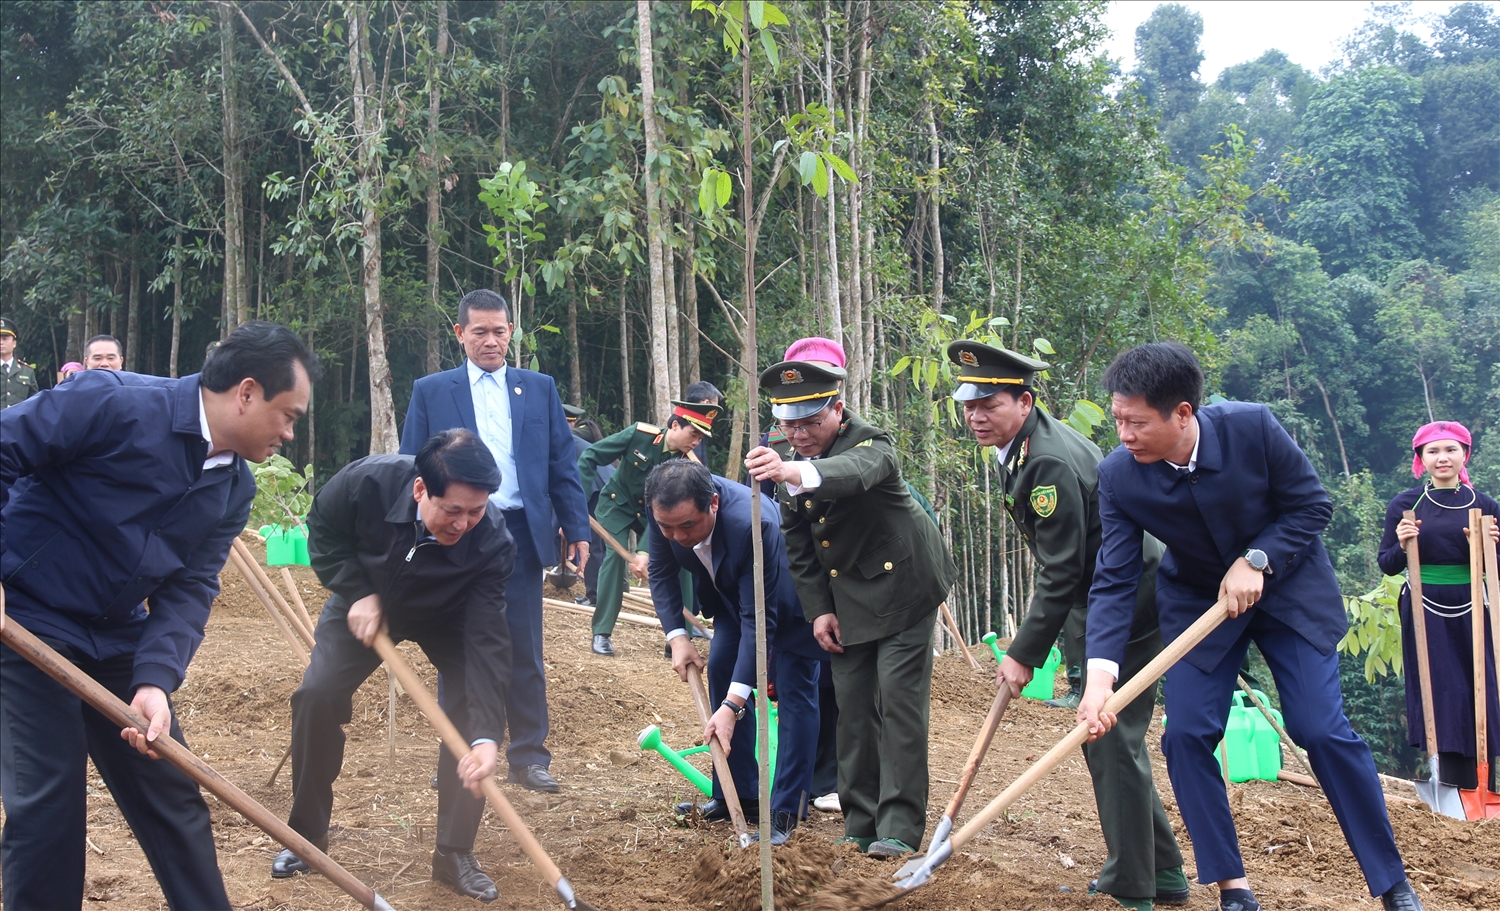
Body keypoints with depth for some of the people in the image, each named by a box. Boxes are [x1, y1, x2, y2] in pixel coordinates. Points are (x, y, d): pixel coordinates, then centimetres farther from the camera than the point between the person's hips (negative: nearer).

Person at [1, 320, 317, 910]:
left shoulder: (234, 488, 1)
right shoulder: (113, 404, -21)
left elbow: (190, 588, -4)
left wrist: (156, 680, -19)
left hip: (117, 639, 7)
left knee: (171, 794, 11)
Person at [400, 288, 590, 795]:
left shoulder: (540, 389, 11)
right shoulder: (431, 392, 7)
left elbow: (562, 465, 9)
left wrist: (577, 530, 2)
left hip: (521, 535, 1)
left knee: (525, 655, 4)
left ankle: (529, 757, 11)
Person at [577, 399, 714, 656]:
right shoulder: (639, 434, -27)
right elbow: (591, 456, -19)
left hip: (652, 511, 3)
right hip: (617, 503, -3)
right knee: (615, 554, -20)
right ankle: (601, 633, -15)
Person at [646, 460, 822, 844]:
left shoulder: (753, 524, -44)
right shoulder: (666, 508, -26)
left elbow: (757, 620, -41)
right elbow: (661, 572, -6)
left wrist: (732, 706, -43)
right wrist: (676, 636, -19)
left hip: (789, 597, -7)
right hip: (732, 590, 7)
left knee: (794, 690, -11)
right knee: (721, 672, 3)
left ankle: (787, 812, -9)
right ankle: (738, 796, 12)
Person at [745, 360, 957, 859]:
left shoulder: (871, 443, -19)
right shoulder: (792, 463, 2)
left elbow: (856, 472, -46)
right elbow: (798, 546, 9)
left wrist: (796, 473, -65)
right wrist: (818, 609, -1)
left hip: (901, 586, -6)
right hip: (846, 598, 6)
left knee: (899, 699, -10)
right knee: (852, 706, 5)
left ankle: (900, 827, -7)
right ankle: (861, 825, 13)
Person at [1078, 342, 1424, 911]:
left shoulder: (1251, 427, -26)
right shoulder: (1118, 476, -22)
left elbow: (1313, 506, -12)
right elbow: (1114, 582, -21)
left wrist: (1255, 562, -25)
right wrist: (1100, 674, -32)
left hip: (1286, 585, -2)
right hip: (1197, 602, 2)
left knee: (1322, 730, -8)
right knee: (1185, 735, -10)